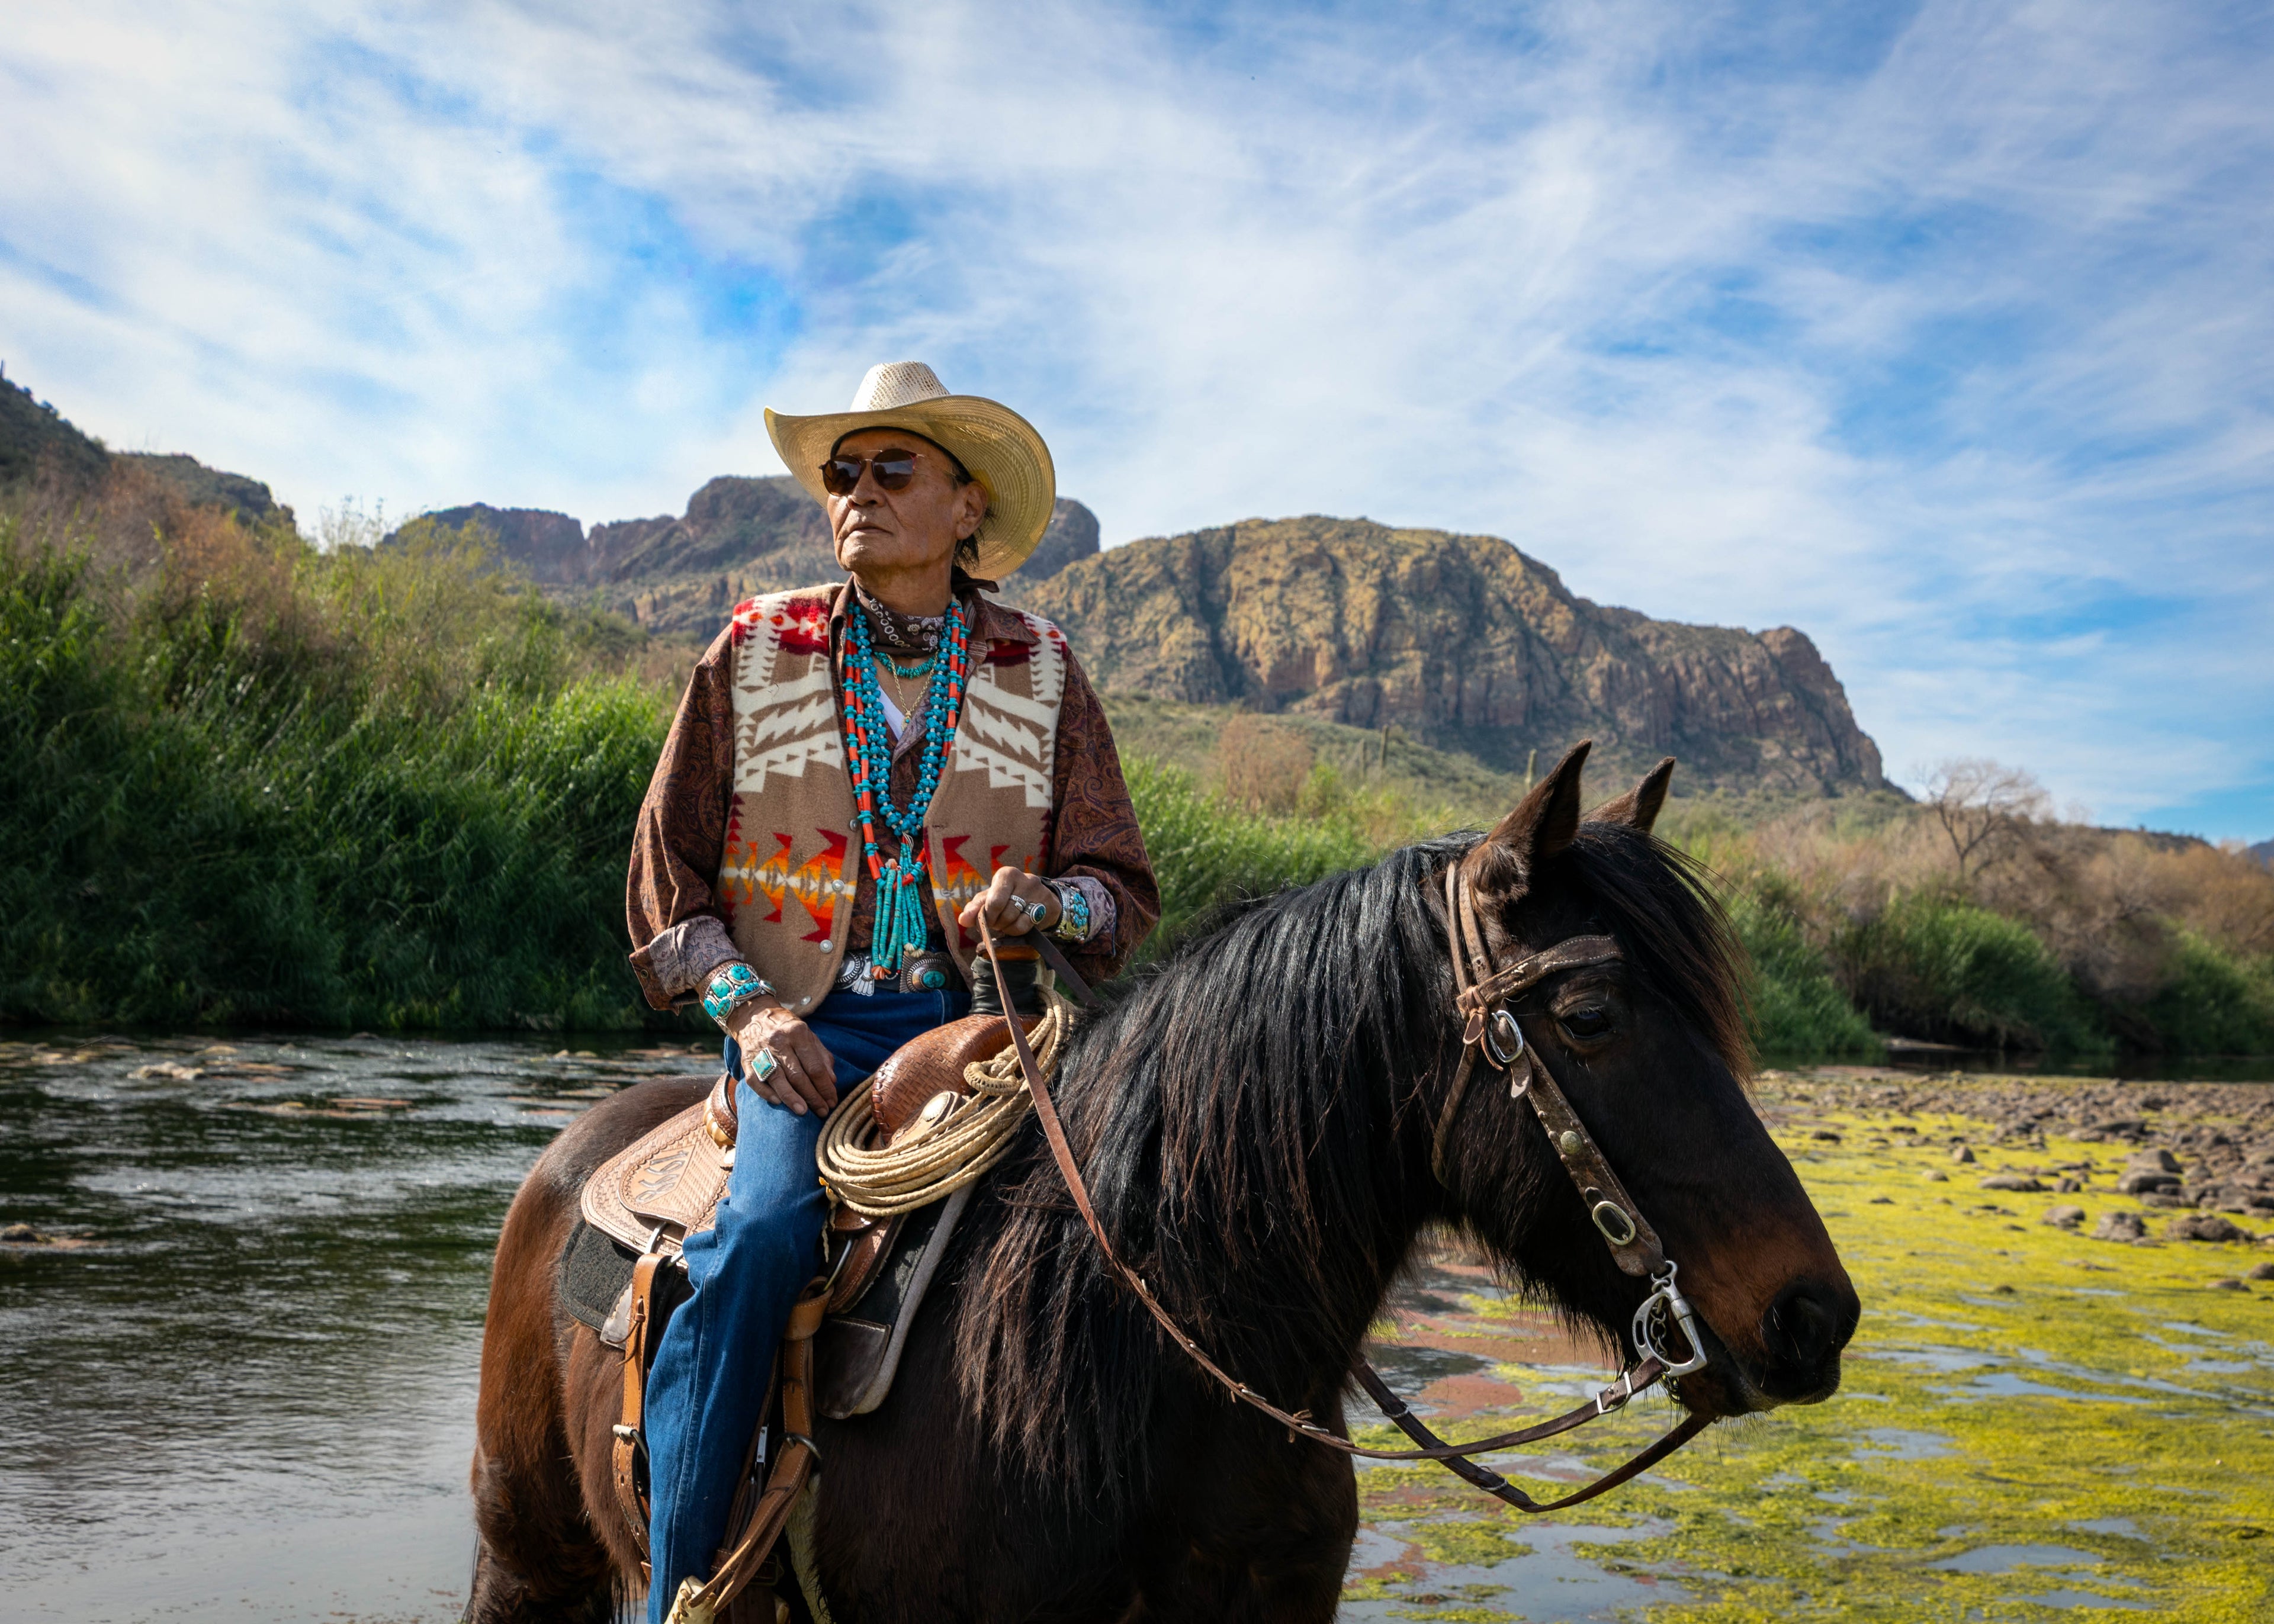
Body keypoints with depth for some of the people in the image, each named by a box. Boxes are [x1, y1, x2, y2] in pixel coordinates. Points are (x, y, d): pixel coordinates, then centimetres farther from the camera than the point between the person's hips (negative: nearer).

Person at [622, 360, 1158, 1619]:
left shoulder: (1040, 672, 9)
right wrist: (746, 1005, -6)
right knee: (761, 1237, -28)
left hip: (979, 1011, 1)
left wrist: (1046, 902, -14)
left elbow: (1122, 887, 10)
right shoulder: (754, 654, 8)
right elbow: (669, 867, 11)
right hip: (809, 1021, -1)